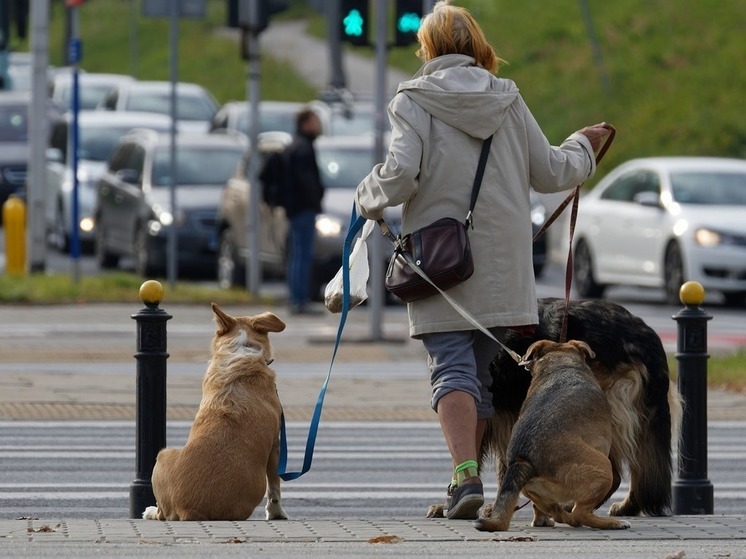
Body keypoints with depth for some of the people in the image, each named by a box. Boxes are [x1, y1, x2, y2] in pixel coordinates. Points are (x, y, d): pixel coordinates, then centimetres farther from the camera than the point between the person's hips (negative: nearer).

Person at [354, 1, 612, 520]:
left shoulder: (415, 100, -4)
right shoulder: (506, 98, 7)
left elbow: (400, 175, -15)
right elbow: (549, 172, 12)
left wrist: (368, 198, 6)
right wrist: (583, 147, 32)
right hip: (501, 263, 3)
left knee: (453, 369, -6)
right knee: (485, 372, 11)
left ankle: (466, 475, -23)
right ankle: (470, 477, 13)